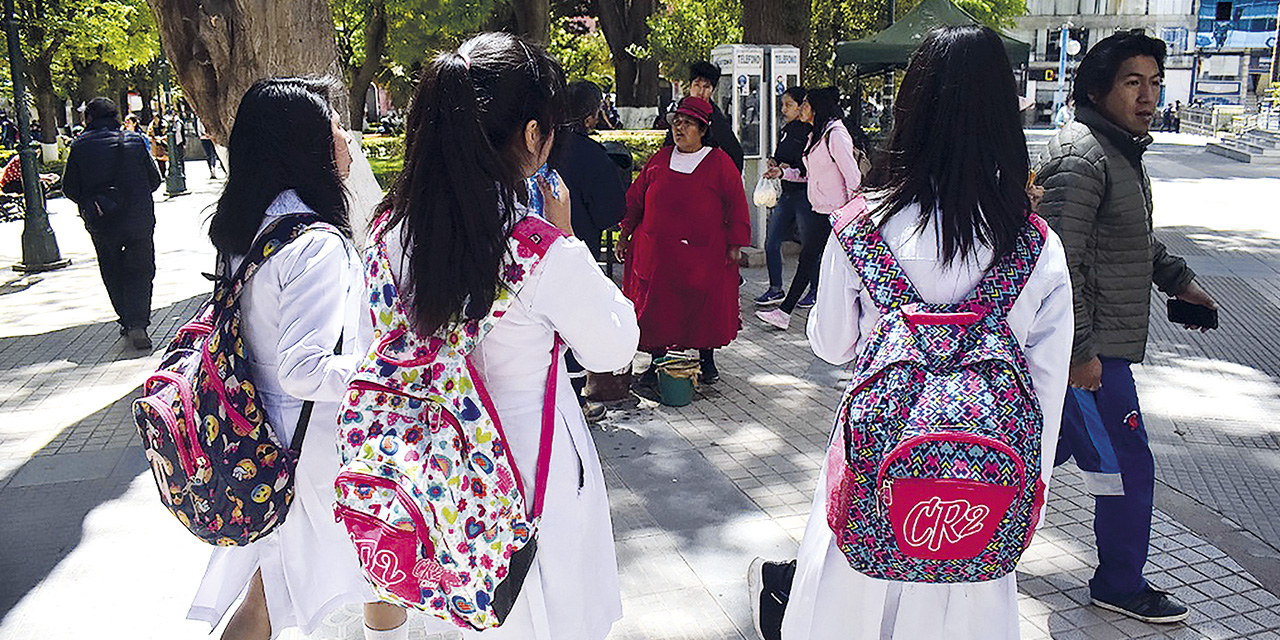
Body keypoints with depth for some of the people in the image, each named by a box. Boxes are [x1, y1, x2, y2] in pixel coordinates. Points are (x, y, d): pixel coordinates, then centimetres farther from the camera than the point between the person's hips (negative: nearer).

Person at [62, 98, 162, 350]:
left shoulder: (80, 147, -3)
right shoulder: (135, 141, -2)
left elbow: (70, 189, 1)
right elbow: (154, 180, 4)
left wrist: (89, 204, 19)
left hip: (101, 225, 1)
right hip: (139, 220, 0)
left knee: (113, 274, 15)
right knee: (140, 271, 4)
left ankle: (127, 321, 19)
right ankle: (138, 324, -13)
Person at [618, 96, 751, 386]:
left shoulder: (720, 163, 0)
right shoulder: (660, 159, 9)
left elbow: (736, 205, 0)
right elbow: (635, 198, 14)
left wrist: (735, 245, -5)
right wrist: (625, 236, 10)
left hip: (704, 253, -2)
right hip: (656, 252, 3)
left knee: (705, 307, 5)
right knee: (655, 307, 4)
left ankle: (707, 360, 24)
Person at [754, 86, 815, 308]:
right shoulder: (786, 131, 13)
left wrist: (788, 171, -20)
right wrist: (775, 164, 4)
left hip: (805, 195, -8)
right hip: (786, 194, 8)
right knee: (771, 243, 7)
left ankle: (815, 290, 18)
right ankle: (775, 289, 19)